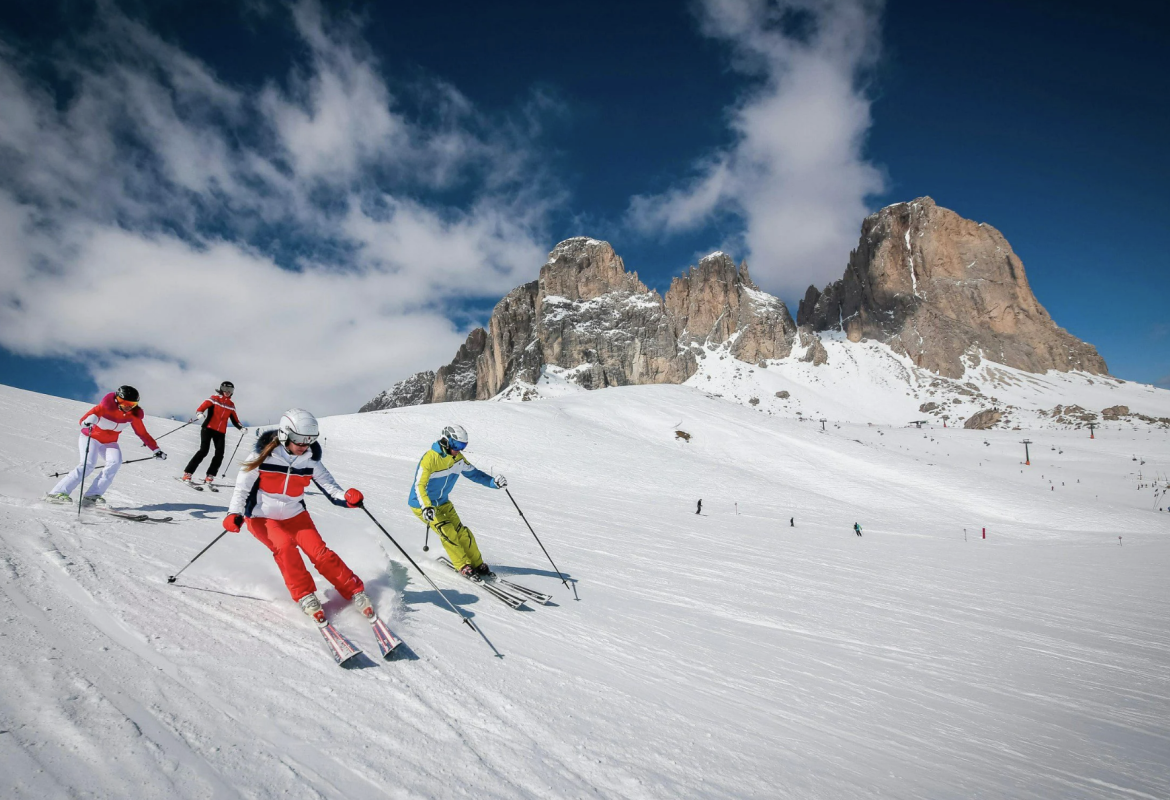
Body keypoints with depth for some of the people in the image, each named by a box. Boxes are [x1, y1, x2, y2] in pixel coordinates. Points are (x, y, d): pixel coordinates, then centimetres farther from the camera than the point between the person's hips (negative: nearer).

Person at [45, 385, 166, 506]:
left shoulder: (133, 414, -12)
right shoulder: (107, 406, -26)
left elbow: (142, 433, -3)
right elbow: (83, 420, -35)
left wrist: (156, 450, -5)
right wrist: (89, 420, -61)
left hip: (109, 442, 4)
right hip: (90, 437, -4)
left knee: (115, 462, -23)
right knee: (88, 465, -25)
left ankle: (91, 496, -22)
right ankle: (57, 493, -17)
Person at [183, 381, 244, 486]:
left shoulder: (231, 405, 15)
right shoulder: (214, 399, 1)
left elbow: (234, 420, 19)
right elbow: (202, 407, -11)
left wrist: (241, 427, 3)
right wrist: (200, 413, -32)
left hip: (221, 432, 5)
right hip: (208, 429, -5)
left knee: (220, 454, -7)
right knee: (203, 451, -15)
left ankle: (209, 477, 0)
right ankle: (187, 473, -8)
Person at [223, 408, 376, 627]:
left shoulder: (310, 461, -11)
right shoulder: (264, 456, -17)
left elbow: (330, 488, -13)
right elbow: (242, 487, -11)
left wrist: (347, 497, -34)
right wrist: (234, 513, -26)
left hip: (295, 515, 2)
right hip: (262, 517, -2)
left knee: (319, 551, -13)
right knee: (284, 545, -29)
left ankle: (356, 592, -5)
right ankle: (305, 596, -16)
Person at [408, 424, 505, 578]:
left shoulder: (458, 458, -5)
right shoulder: (430, 458, -27)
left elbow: (473, 473, 3)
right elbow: (419, 486, -31)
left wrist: (493, 482, -13)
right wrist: (426, 507, -46)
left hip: (443, 503, 6)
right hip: (422, 504, -6)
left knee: (462, 532, -3)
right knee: (448, 533, -16)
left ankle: (478, 565, 9)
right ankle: (464, 566, -3)